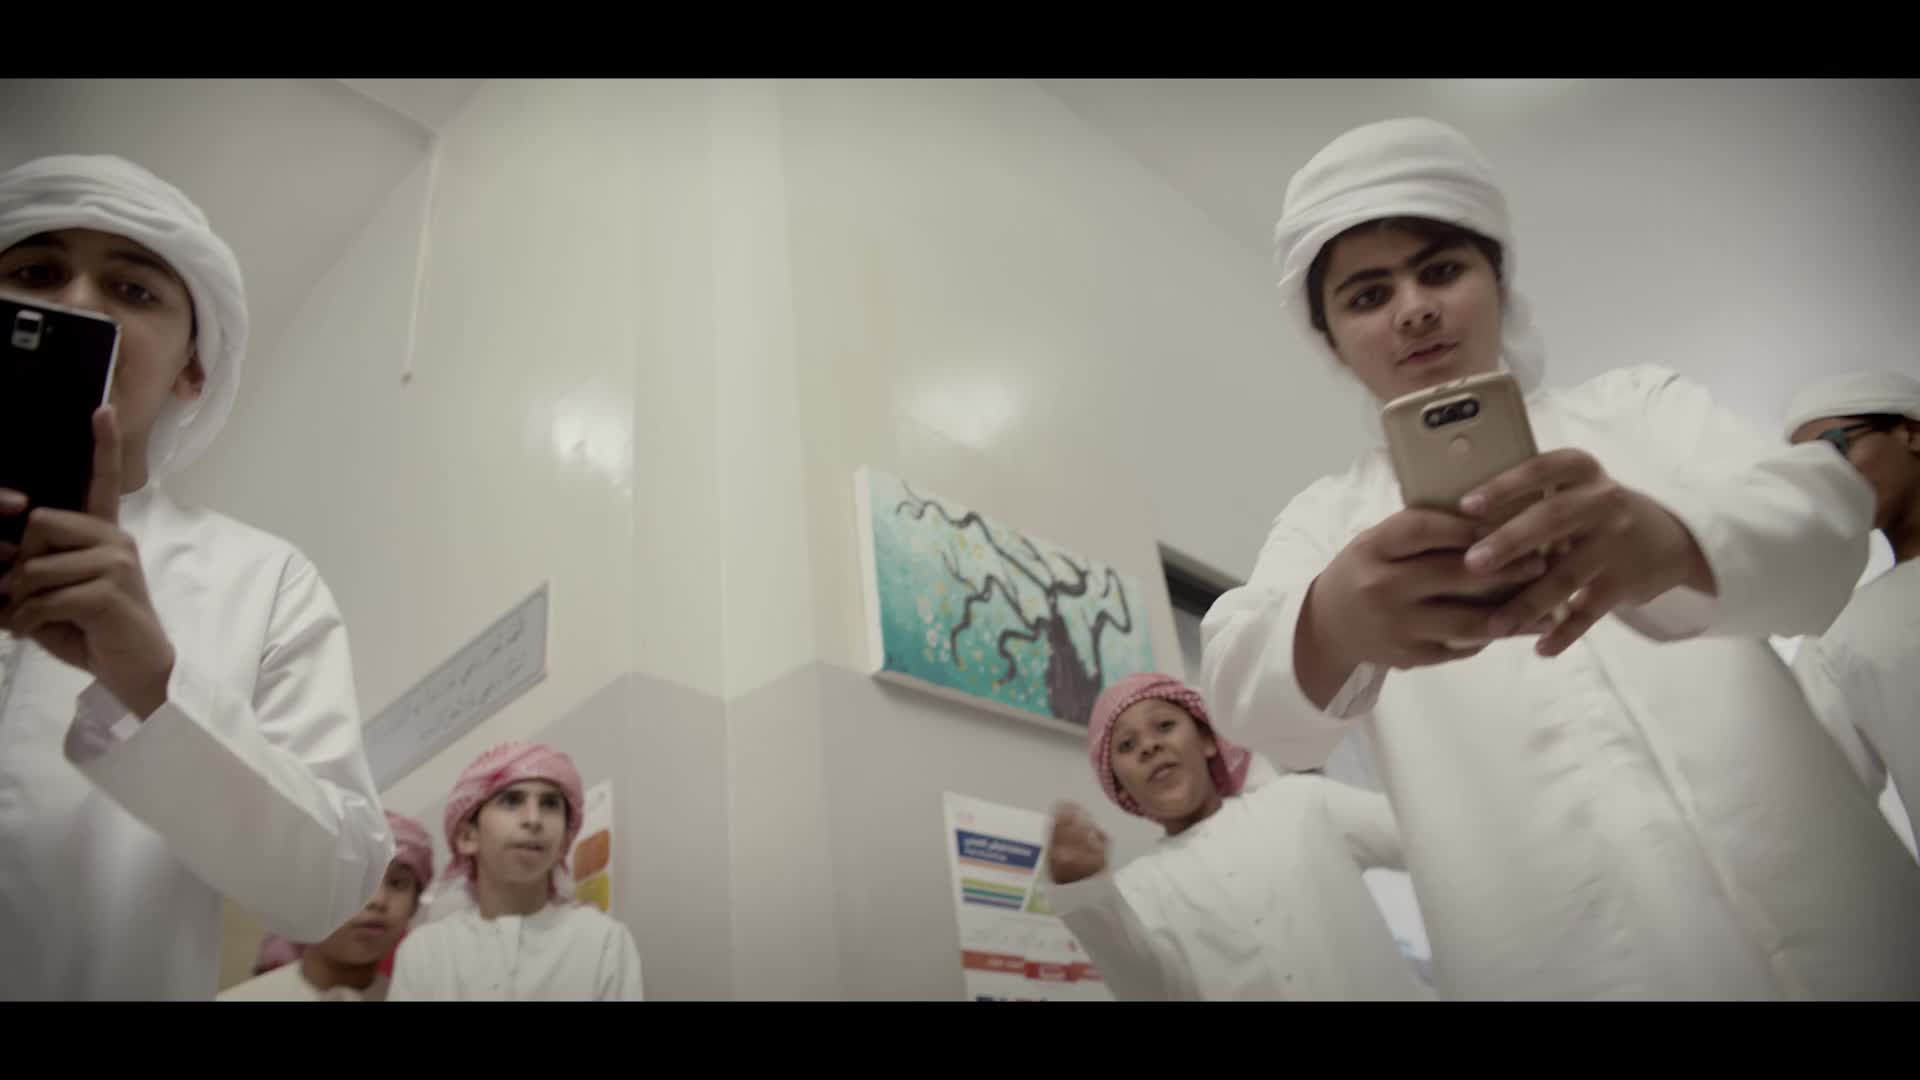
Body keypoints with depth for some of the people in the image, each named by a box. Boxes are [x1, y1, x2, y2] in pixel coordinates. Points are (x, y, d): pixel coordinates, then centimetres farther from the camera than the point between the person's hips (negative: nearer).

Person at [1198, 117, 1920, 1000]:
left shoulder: (1639, 408, 9)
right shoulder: (1330, 522, 7)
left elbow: (1819, 506, -11)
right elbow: (1242, 683, -12)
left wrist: (1676, 541, -33)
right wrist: (1330, 628, -35)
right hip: (1558, 966, 0)